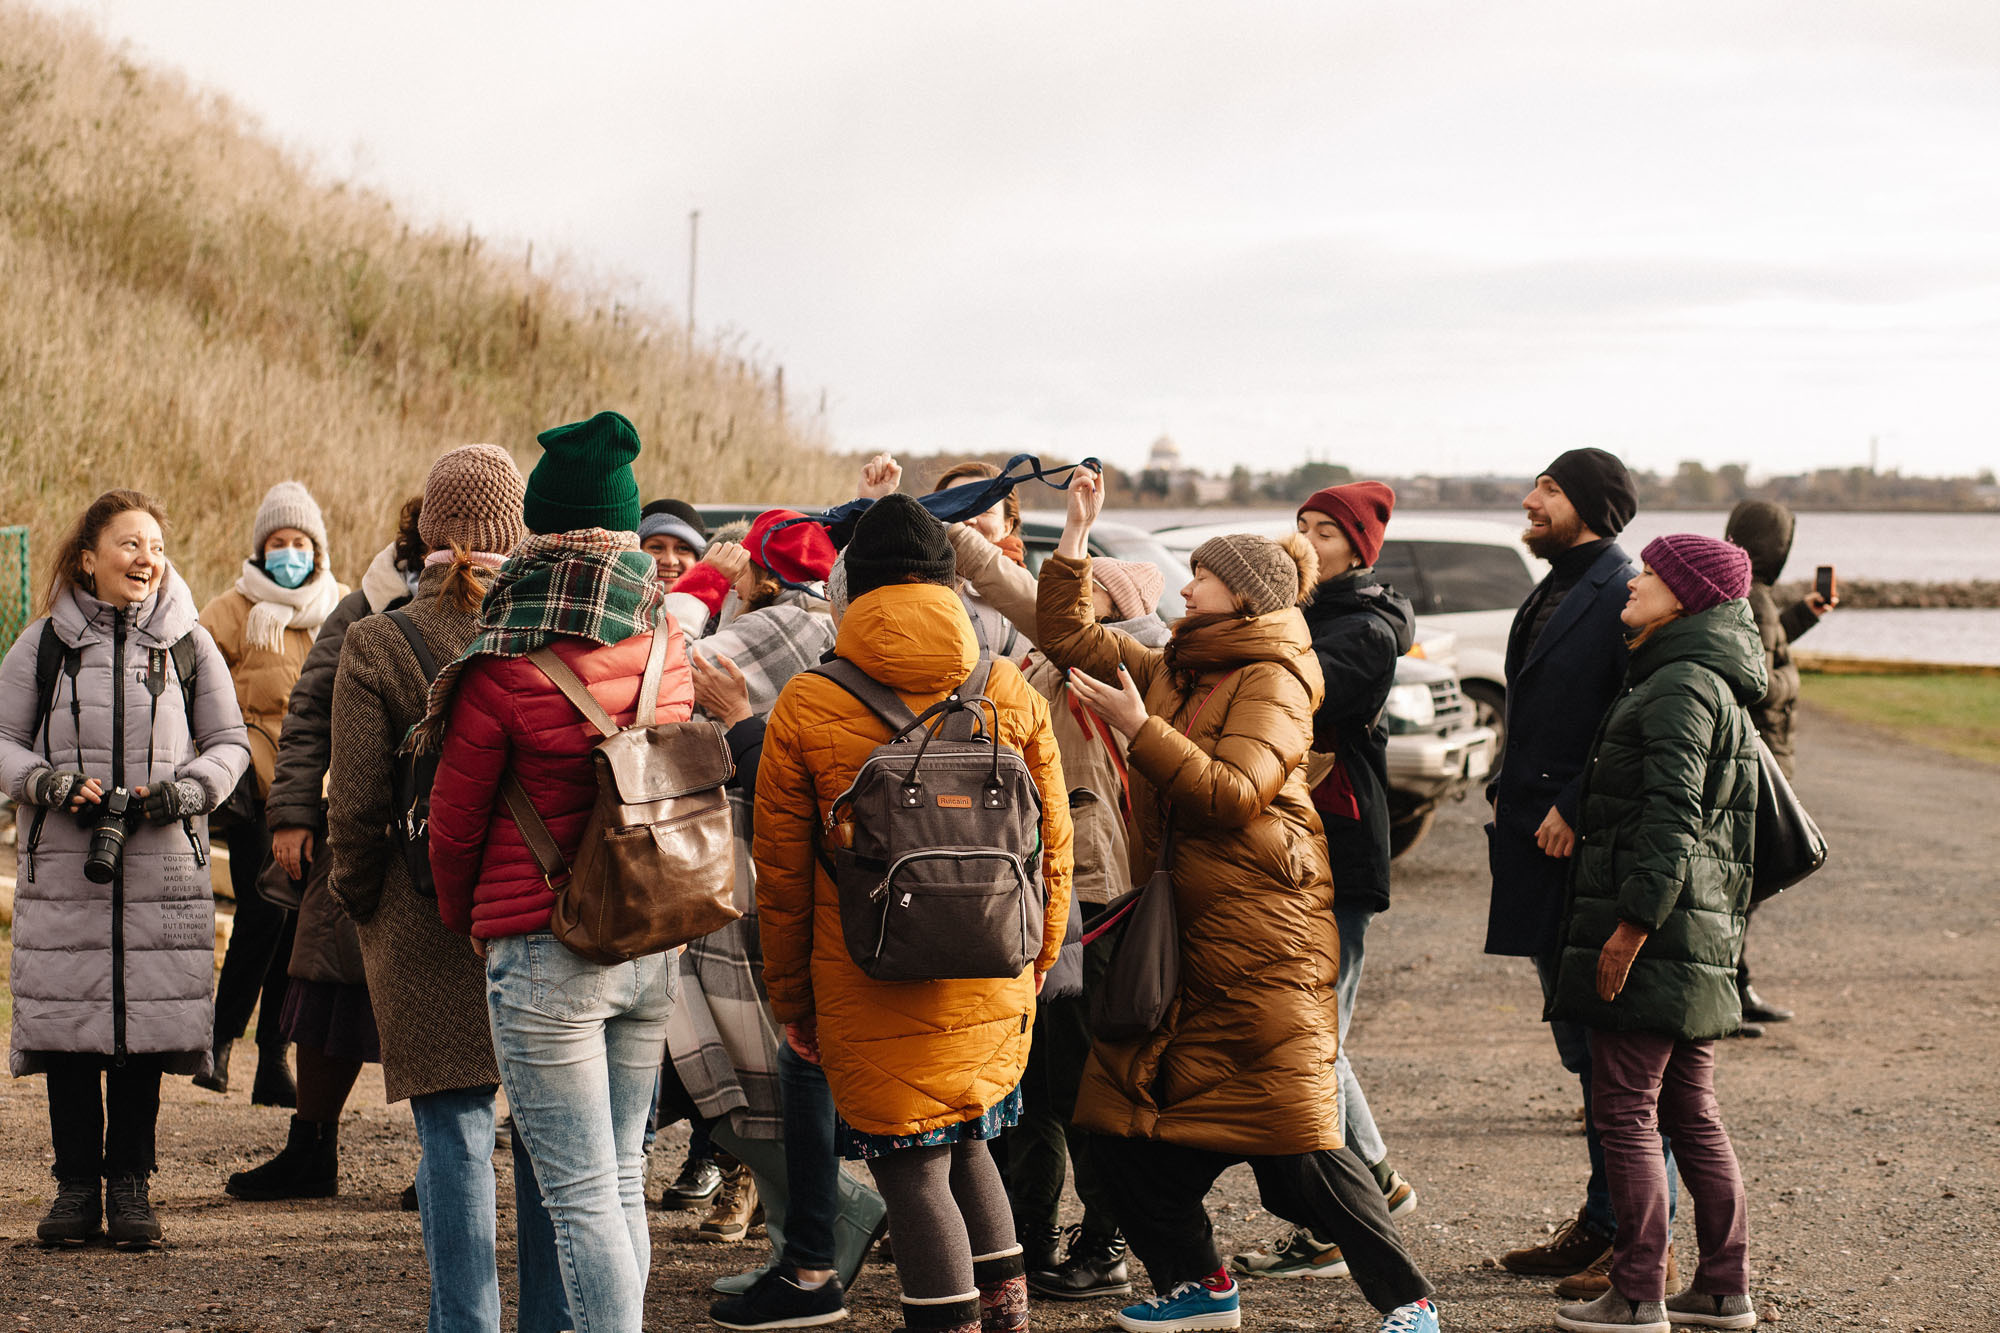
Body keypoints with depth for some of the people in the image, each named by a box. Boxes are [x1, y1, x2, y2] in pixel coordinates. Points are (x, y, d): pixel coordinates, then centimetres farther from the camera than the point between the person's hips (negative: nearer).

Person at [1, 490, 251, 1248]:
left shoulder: (189, 645, 7)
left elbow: (230, 744, 12)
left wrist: (186, 790, -8)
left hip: (164, 870, 0)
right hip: (63, 870, 0)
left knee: (148, 1020, -1)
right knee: (67, 1022, -1)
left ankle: (130, 1184, 11)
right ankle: (77, 1184, 9)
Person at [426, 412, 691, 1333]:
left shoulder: (505, 676, -14)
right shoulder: (667, 650, 0)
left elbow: (453, 824, -3)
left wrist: (465, 922, 14)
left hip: (545, 954, -6)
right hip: (652, 945, 6)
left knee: (581, 1196, -3)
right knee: (622, 1178, 16)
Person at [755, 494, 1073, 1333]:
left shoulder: (806, 708, -7)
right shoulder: (1011, 694, 0)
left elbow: (780, 875, -1)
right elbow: (1052, 849, 8)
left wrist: (791, 997, 10)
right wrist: (1035, 964, 22)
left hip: (872, 995, -4)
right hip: (995, 984, 4)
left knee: (912, 1171, 4)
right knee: (964, 1139, 23)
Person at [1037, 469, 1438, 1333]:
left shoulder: (1271, 680, -8)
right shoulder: (1173, 671, 16)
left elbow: (1234, 792, -20)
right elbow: (1069, 635, 21)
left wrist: (1139, 727, -20)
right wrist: (1077, 534, 15)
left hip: (1263, 937, -8)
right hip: (1183, 936, 8)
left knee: (1293, 1142, -11)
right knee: (1127, 1126, 8)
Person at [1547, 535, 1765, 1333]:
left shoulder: (1682, 686, -13)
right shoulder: (1717, 690, 19)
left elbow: (1672, 816, -22)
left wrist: (1632, 926, -23)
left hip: (1652, 936, -10)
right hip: (1702, 935, 10)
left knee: (1626, 1115, -6)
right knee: (1691, 1115, 13)